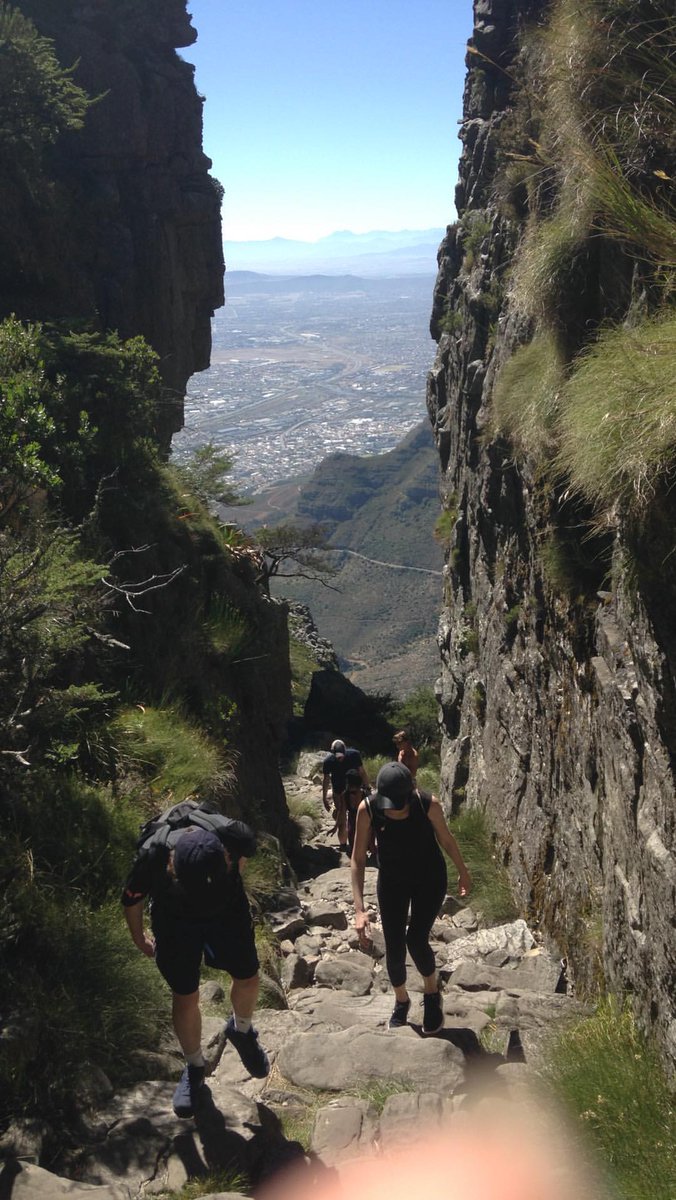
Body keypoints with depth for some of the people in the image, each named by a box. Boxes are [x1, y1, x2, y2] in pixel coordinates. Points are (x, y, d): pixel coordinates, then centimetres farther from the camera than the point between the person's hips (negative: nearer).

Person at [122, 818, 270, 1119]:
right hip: (174, 916, -1)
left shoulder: (234, 837, -39)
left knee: (247, 978, 7)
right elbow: (132, 900, -14)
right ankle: (194, 1067, 31)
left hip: (227, 906, 1)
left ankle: (241, 1030, 40)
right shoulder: (152, 857, -39)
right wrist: (140, 939, 2)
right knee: (185, 996, 5)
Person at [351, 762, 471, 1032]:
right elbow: (358, 859, -19)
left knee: (416, 940, -11)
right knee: (394, 949, 3)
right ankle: (401, 1001, 33)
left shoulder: (429, 804, -28)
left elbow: (446, 839, -7)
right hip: (392, 881, 1)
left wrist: (463, 873, 8)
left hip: (429, 879, -1)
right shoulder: (367, 809, -27)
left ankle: (432, 995, 20)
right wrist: (359, 909, -25)